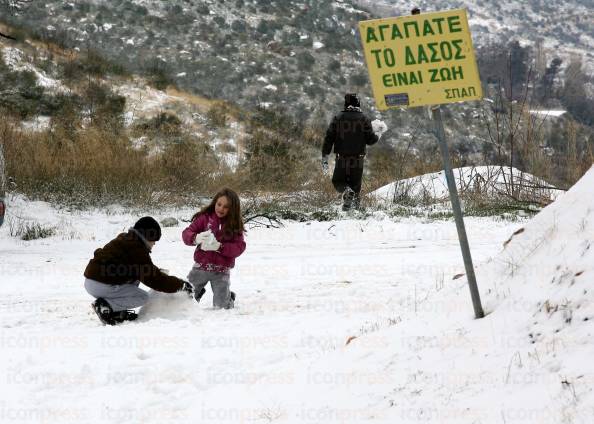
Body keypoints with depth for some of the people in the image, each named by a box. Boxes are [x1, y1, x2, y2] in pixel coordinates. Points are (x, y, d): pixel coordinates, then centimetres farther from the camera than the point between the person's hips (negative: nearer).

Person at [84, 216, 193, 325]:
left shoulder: (125, 239, 16)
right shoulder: (137, 250, -14)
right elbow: (153, 279, -13)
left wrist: (159, 271, 27)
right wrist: (181, 285, -6)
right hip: (103, 286, -10)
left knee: (135, 278, 23)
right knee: (143, 297, -2)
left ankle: (117, 311, 10)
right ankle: (105, 306, -13)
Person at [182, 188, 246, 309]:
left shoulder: (235, 224, -3)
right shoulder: (205, 217, -4)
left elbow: (239, 247, -11)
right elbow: (186, 233, -7)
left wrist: (219, 247, -26)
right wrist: (196, 238, -30)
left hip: (221, 271, -1)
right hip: (201, 267, 1)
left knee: (221, 307, 0)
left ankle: (228, 297, 35)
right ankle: (199, 291, 37)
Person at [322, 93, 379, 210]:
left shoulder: (338, 118, 0)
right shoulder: (364, 119, -2)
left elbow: (328, 139, -3)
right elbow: (371, 140, -3)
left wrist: (324, 158, 2)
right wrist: (377, 136, 20)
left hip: (341, 159, 0)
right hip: (358, 160, 0)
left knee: (338, 181, 10)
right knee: (356, 185, 13)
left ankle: (347, 191, -20)